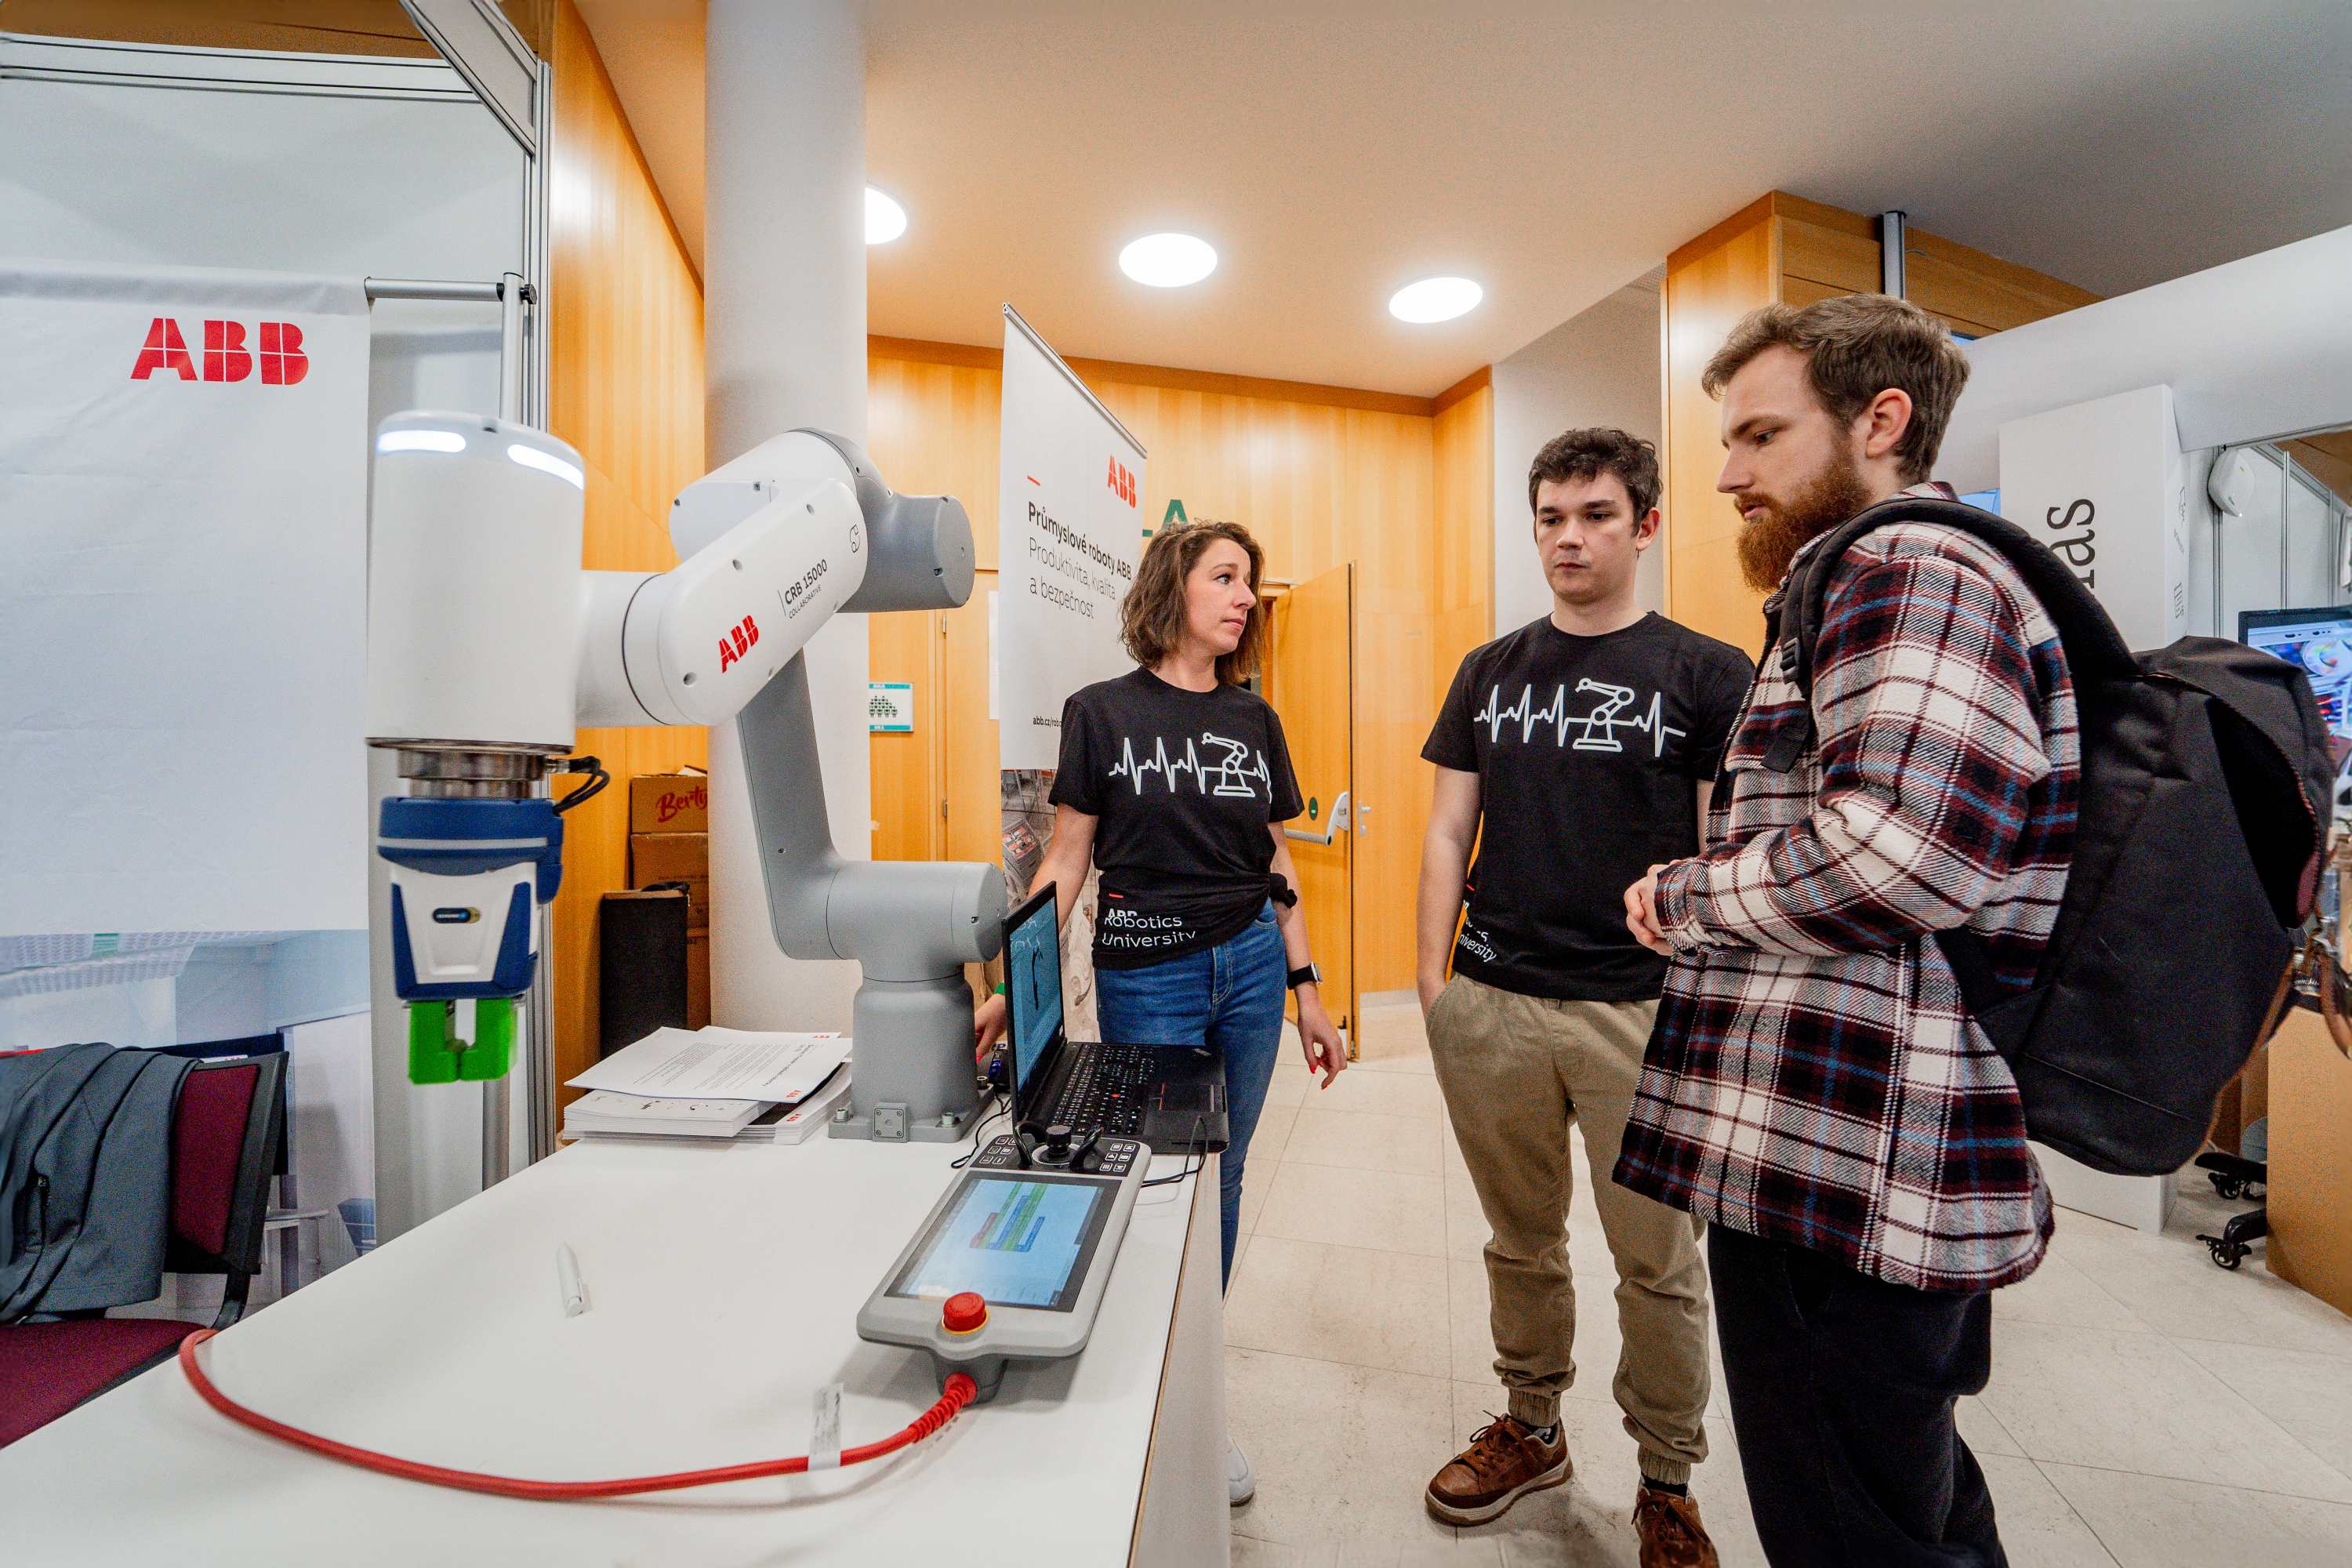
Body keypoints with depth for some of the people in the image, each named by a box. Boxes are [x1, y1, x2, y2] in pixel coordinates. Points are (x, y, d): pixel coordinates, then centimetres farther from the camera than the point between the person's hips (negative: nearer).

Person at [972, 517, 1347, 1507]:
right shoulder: (1101, 712, -5)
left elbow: (1277, 865, 9)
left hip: (1250, 968, 4)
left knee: (1221, 1178, 14)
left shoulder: (1254, 719, 6)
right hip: (1144, 979, -4)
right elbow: (1066, 859, -5)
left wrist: (1307, 990, 9)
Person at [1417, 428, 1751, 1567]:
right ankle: (1531, 1430, 39)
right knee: (1522, 1241, 18)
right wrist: (1432, 979, 2)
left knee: (1658, 1265, 11)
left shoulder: (1707, 676, 1)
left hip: (1644, 1012, -2)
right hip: (1492, 1005, 3)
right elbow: (1448, 832, 9)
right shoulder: (1490, 672, 9)